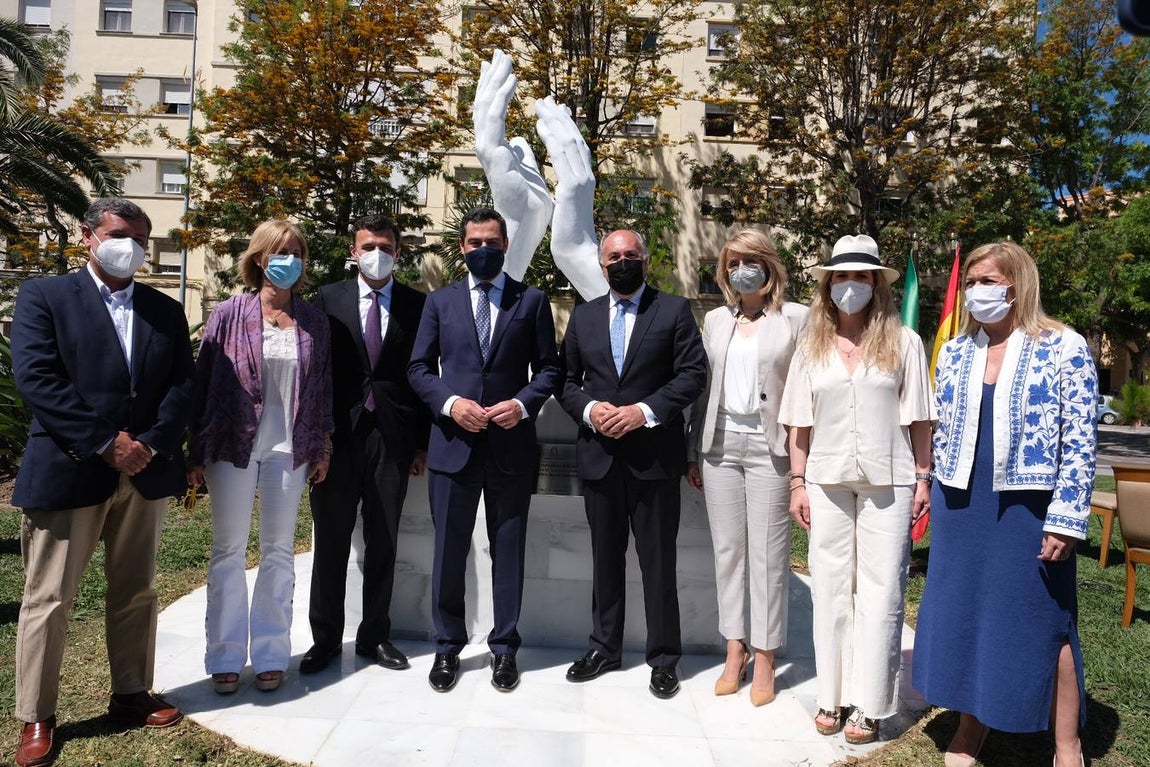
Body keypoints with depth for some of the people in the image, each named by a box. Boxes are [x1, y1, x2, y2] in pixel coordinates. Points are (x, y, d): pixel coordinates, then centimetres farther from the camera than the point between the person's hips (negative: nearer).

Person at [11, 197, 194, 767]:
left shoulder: (166, 310, 12)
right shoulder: (43, 296, 1)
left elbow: (182, 385, 4)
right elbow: (35, 377, -11)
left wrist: (149, 444, -11)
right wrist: (105, 443, -16)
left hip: (144, 472, 4)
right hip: (66, 472, -4)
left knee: (136, 592, 13)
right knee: (47, 599, 4)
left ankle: (131, 694, 27)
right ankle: (36, 718, 18)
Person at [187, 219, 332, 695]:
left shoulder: (314, 322, 5)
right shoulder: (229, 315, -1)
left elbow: (323, 386, 9)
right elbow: (204, 382, -1)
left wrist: (323, 447, 7)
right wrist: (197, 453, -2)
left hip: (289, 449, 2)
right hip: (233, 446, -1)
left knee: (279, 552, 9)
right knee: (228, 552, 7)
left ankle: (270, 655, 20)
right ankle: (225, 657, 19)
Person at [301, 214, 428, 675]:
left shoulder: (417, 305, 5)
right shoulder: (328, 298, 6)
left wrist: (423, 442, 2)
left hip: (393, 439, 0)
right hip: (338, 437, 0)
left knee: (383, 543, 9)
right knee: (331, 542, 7)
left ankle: (375, 636, 23)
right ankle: (325, 638, 22)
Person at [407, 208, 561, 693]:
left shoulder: (532, 301, 6)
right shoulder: (440, 302, 9)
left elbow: (549, 368, 6)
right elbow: (419, 368, 7)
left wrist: (523, 403, -12)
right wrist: (451, 403, -10)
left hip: (511, 444, -1)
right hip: (453, 443, 1)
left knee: (508, 550, 9)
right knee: (448, 550, 7)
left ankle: (504, 648, 24)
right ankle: (448, 647, 24)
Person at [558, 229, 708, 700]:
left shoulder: (674, 311, 1)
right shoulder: (583, 316, 12)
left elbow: (692, 374, -6)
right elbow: (566, 379, 10)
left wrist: (644, 412, -17)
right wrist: (589, 409, -9)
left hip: (654, 457, -3)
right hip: (599, 455, 4)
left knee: (658, 562, 4)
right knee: (605, 557, 14)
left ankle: (664, 659, 19)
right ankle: (604, 647, 29)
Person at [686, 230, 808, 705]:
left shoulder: (795, 318, 0)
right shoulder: (716, 320, 12)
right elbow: (704, 386, 12)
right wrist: (694, 451, 10)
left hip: (769, 446, -4)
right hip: (721, 443, 4)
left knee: (768, 553, 2)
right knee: (726, 549, 9)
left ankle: (765, 659, 15)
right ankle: (734, 651, 22)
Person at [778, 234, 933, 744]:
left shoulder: (903, 343, 1)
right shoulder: (811, 347, 6)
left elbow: (918, 419, 2)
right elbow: (800, 423, 7)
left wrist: (923, 478, -1)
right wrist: (798, 482, 4)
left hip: (888, 481, -2)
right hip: (827, 482, 2)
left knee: (880, 592, 2)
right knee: (830, 589, 9)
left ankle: (870, 705, 13)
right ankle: (832, 696, 20)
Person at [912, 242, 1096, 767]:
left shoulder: (1063, 348, -7)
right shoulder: (955, 353, 7)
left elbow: (1078, 442, -10)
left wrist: (1065, 521, -13)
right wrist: (942, 501, 13)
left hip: (1029, 507, -4)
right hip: (962, 507, 5)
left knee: (1041, 623, 5)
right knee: (964, 616, 12)